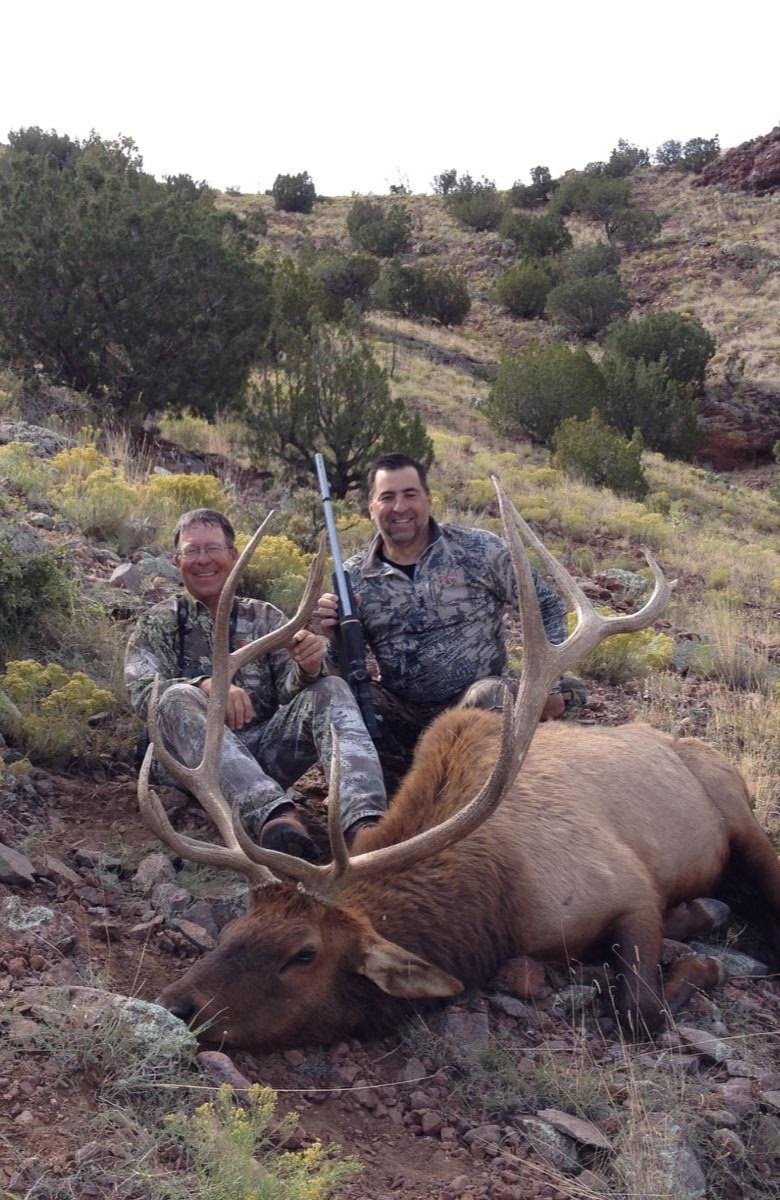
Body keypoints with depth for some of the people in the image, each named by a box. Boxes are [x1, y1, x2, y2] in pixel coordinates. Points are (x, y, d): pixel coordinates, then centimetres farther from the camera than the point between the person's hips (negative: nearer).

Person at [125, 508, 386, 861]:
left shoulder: (265, 617, 18)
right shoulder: (158, 623, 12)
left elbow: (288, 688, 5)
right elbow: (141, 691, -6)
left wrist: (306, 669, -21)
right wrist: (207, 684, -26)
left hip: (267, 748, 2)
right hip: (199, 758, -2)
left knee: (330, 689, -21)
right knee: (178, 698, -31)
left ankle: (364, 820, -47)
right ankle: (275, 813, -54)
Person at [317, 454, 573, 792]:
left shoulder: (480, 550, -5)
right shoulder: (353, 577, 0)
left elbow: (547, 606, 3)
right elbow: (343, 671, 3)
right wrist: (335, 637, -19)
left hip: (477, 699, -2)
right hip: (401, 715, 2)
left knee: (488, 695, -34)